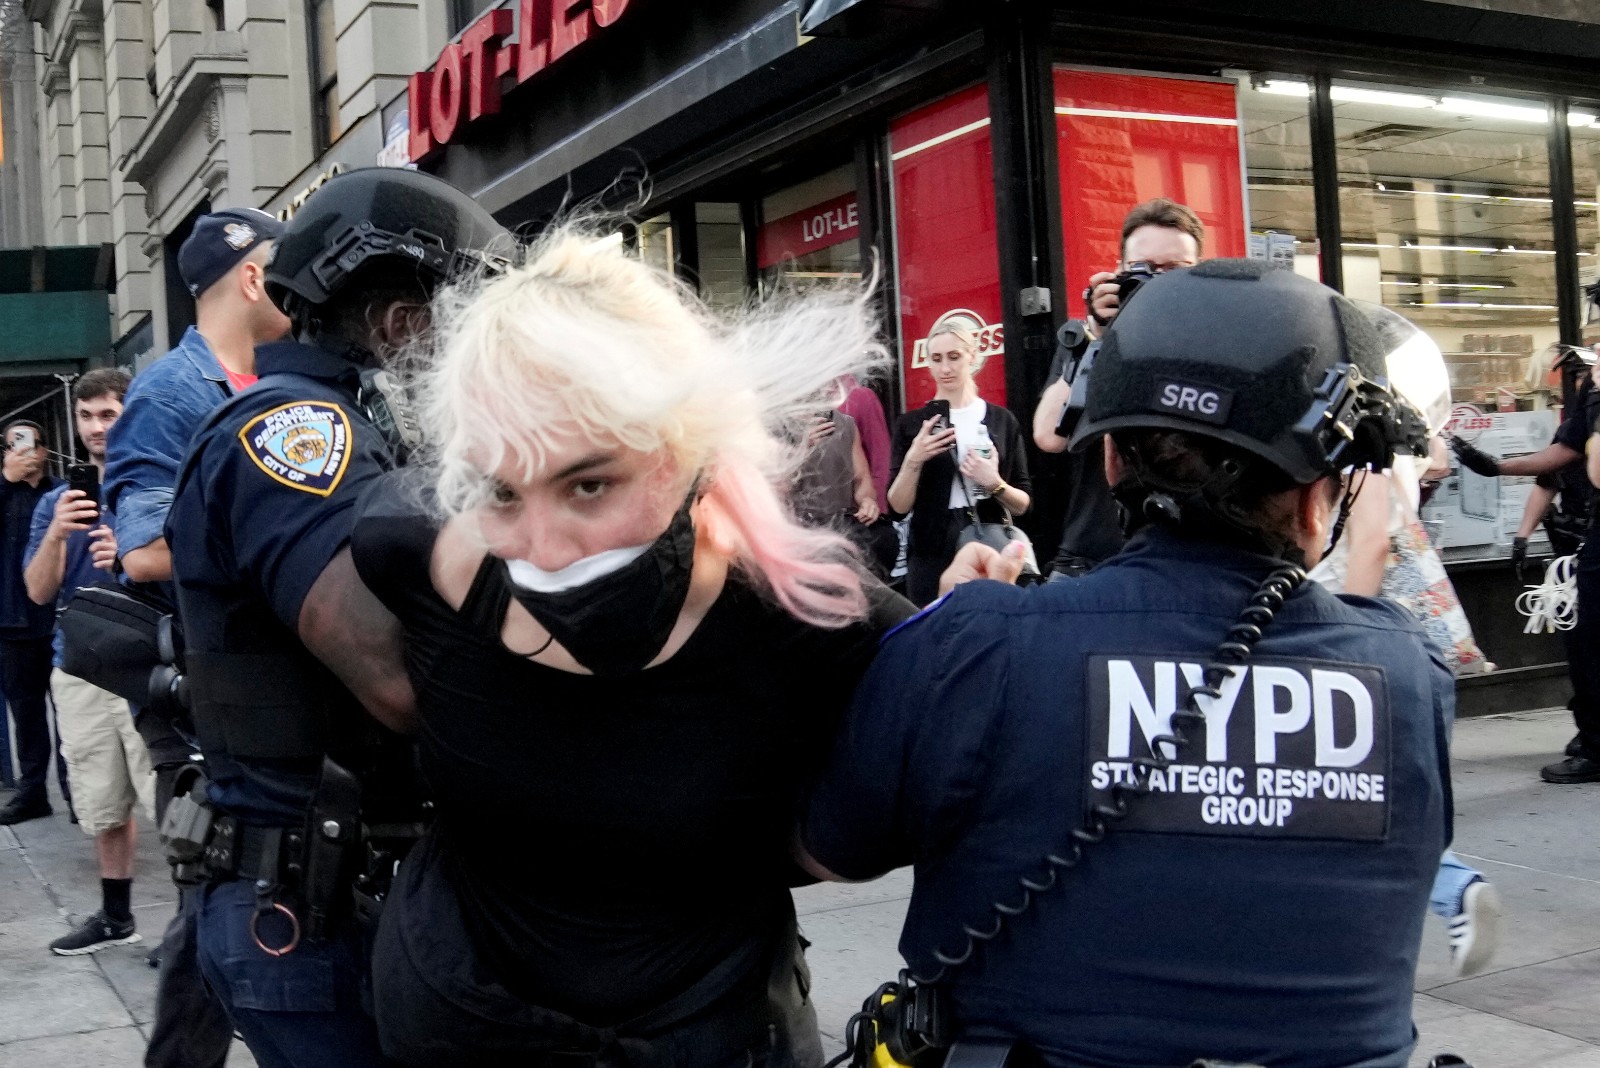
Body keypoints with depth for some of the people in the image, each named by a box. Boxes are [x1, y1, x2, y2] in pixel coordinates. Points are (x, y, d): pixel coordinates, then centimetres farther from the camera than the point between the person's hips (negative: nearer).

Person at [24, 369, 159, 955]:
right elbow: (39, 591, 1)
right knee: (103, 806, 14)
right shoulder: (56, 501, 10)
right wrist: (57, 535, -16)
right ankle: (116, 915, 28)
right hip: (79, 671, 4)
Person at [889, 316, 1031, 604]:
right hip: (932, 559, -1)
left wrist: (994, 484, -14)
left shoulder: (1002, 421, 5)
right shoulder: (911, 424, 4)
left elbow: (1023, 505, 5)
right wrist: (913, 460, -15)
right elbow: (897, 508, 0)